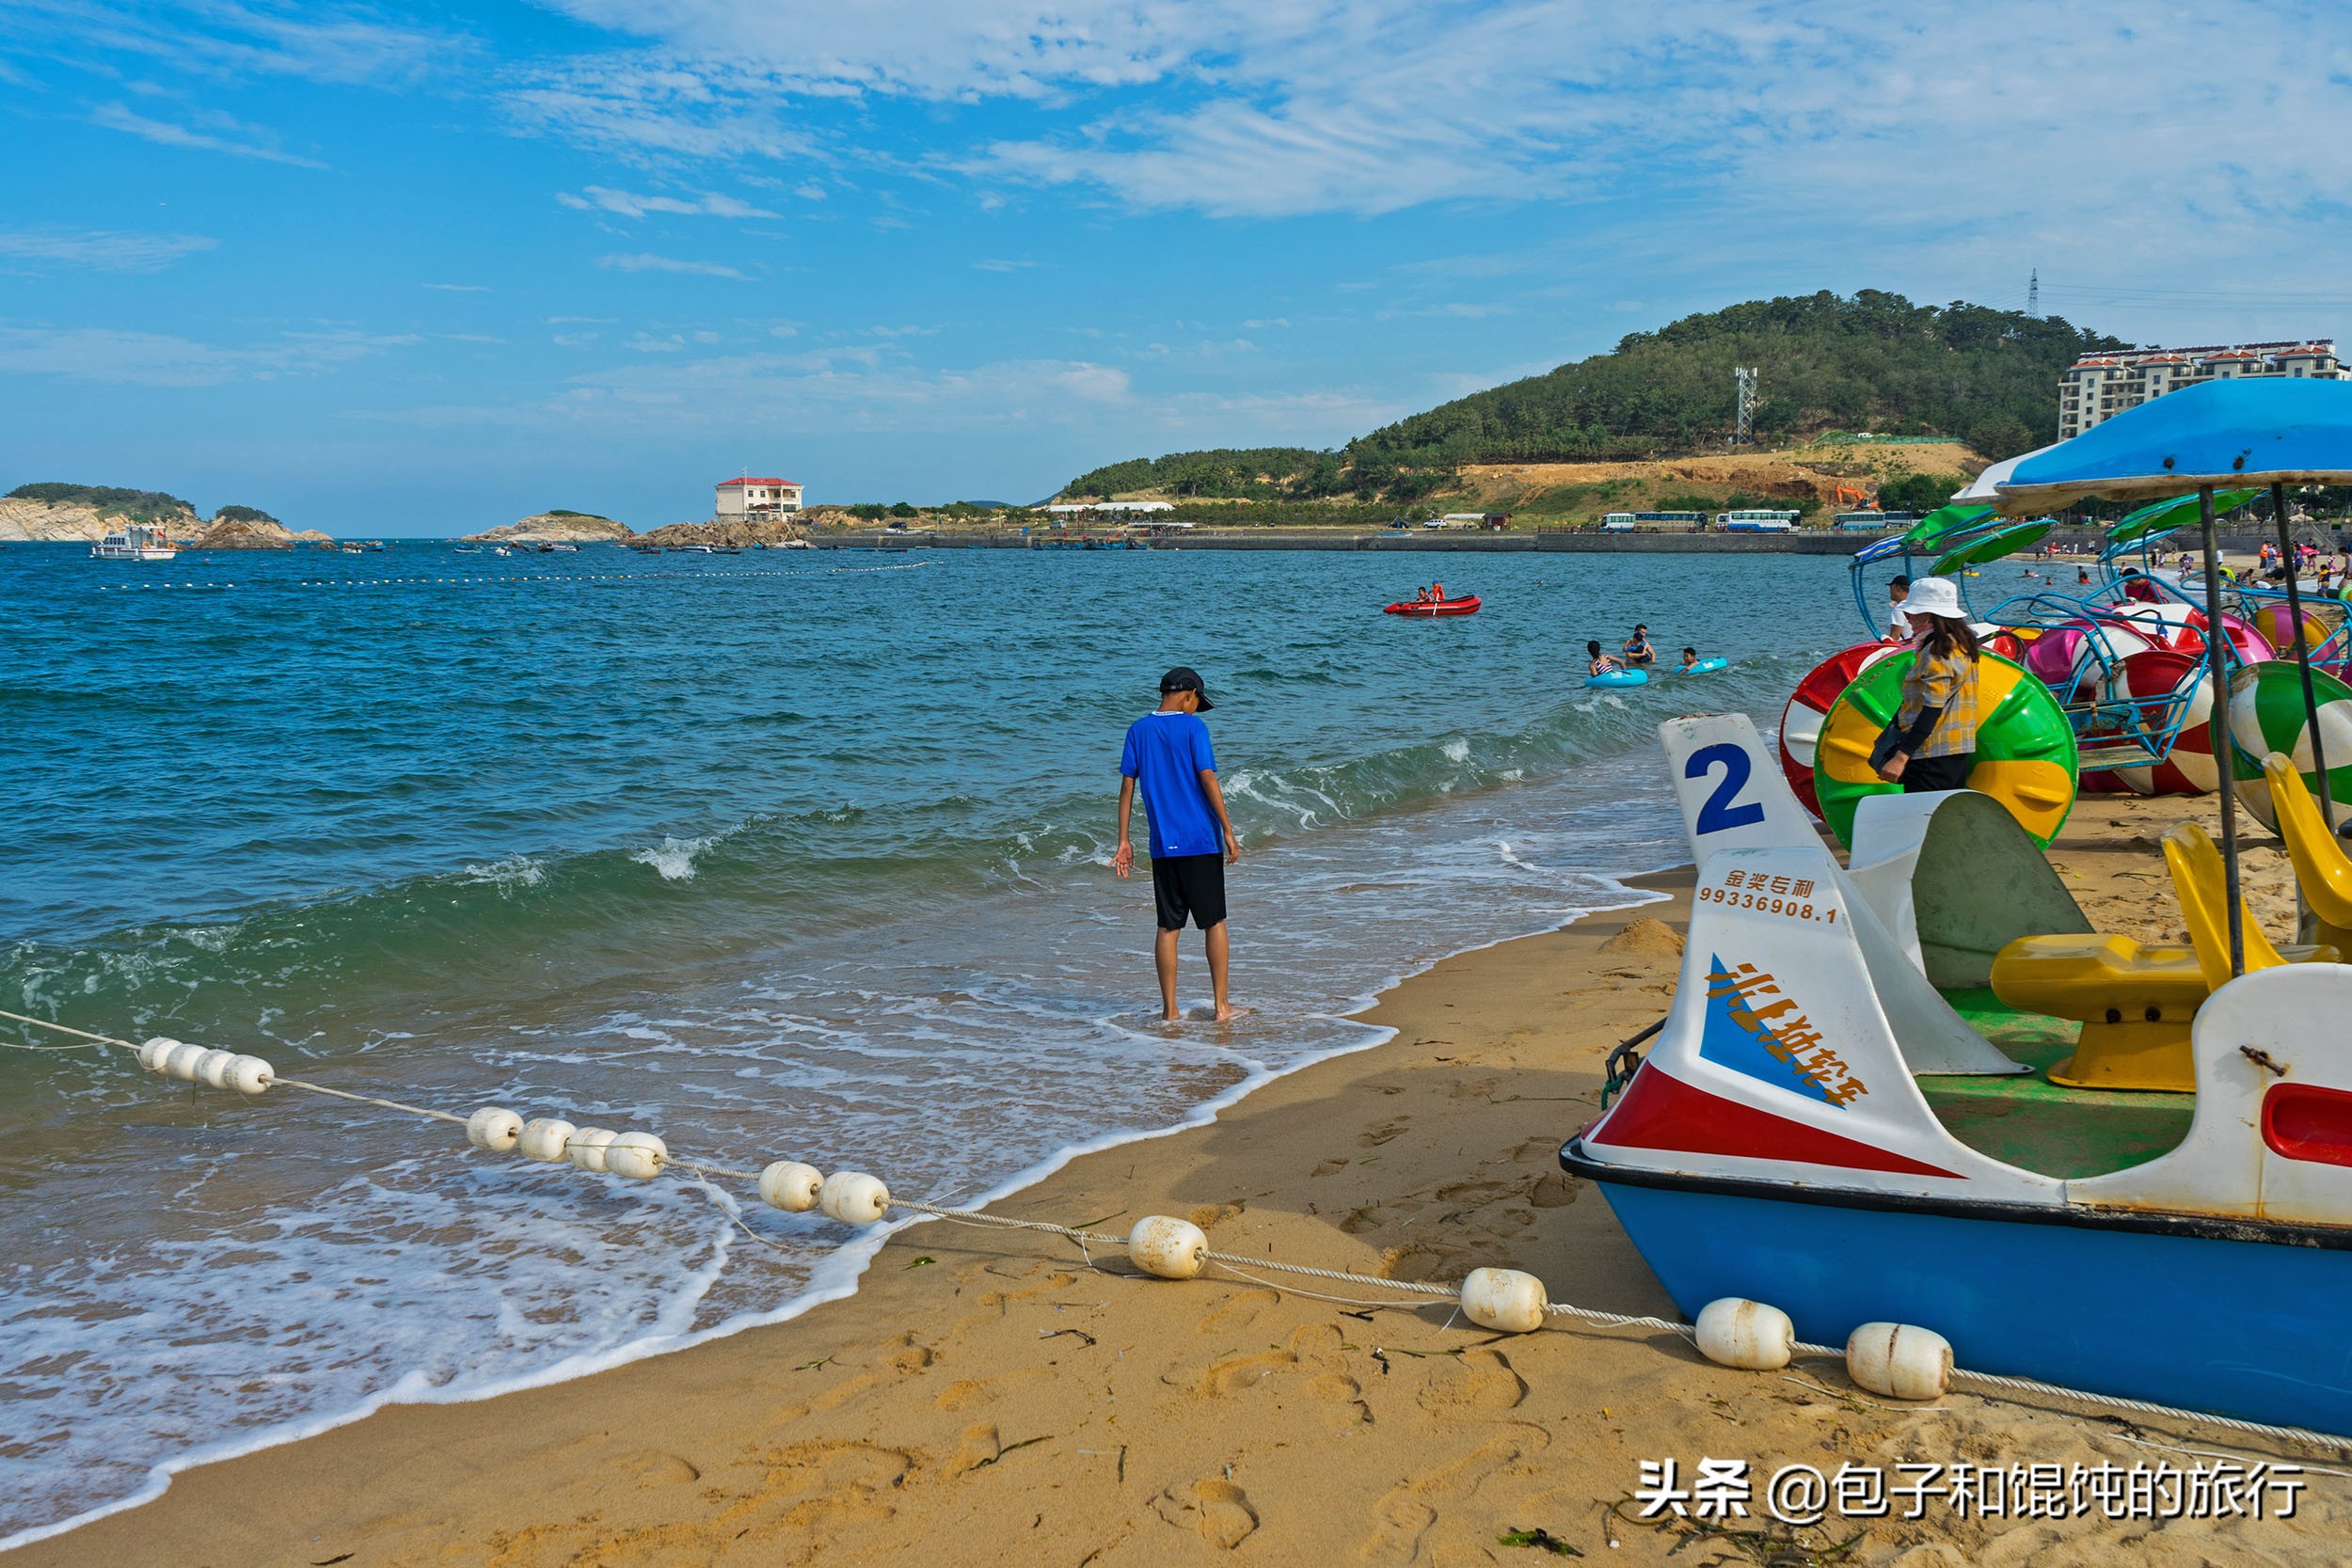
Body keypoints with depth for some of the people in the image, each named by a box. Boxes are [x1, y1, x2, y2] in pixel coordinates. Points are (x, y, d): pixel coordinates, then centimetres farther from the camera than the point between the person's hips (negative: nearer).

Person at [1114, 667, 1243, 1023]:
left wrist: (1124, 841, 8)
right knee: (1214, 922, 8)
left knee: (1168, 927, 8)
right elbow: (1207, 779, -12)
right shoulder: (1192, 727, -7)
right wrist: (1228, 831, -7)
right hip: (1201, 841, -4)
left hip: (1162, 846, 4)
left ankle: (1170, 1011, 8)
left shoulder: (1138, 730, 6)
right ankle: (1222, 1005, 11)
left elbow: (1127, 786, 5)